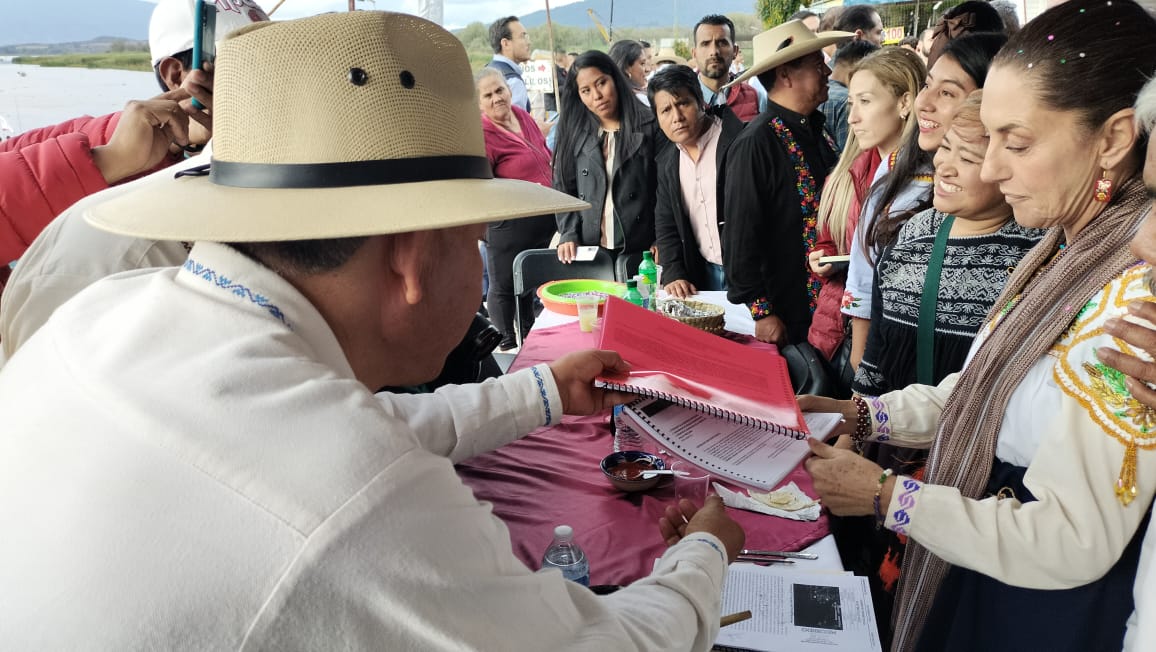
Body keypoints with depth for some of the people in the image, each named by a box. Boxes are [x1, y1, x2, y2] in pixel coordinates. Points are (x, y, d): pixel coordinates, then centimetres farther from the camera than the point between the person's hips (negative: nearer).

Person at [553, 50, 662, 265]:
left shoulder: (650, 128, 0)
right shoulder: (574, 134, 9)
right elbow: (563, 189, 9)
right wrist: (568, 235, -5)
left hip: (640, 252, -2)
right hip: (588, 252, 2)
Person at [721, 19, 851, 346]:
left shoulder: (815, 134, 7)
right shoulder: (754, 144, -16)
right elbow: (740, 236, -17)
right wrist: (761, 312, -15)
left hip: (822, 306, 7)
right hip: (784, 317, -7)